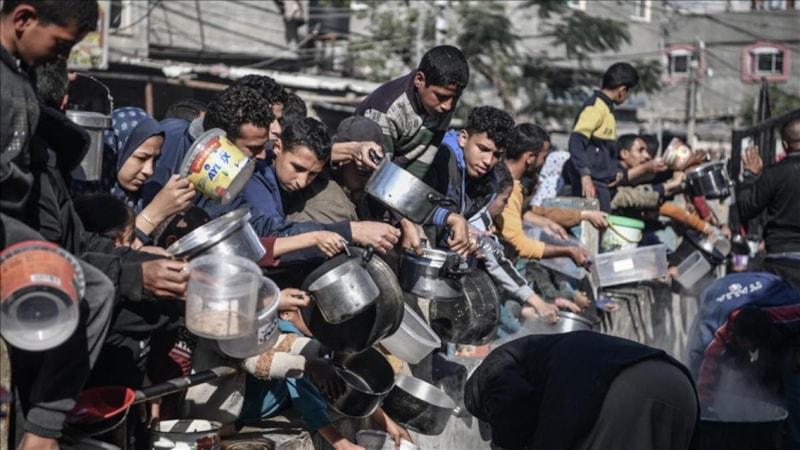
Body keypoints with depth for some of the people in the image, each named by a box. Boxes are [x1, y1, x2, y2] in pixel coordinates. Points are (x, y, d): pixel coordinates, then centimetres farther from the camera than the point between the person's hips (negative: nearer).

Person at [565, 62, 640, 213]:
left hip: (601, 182, 10)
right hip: (591, 183, -10)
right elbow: (576, 141, -23)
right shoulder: (595, 107, -12)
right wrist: (585, 174, -31)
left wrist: (613, 171, 28)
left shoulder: (605, 107, 18)